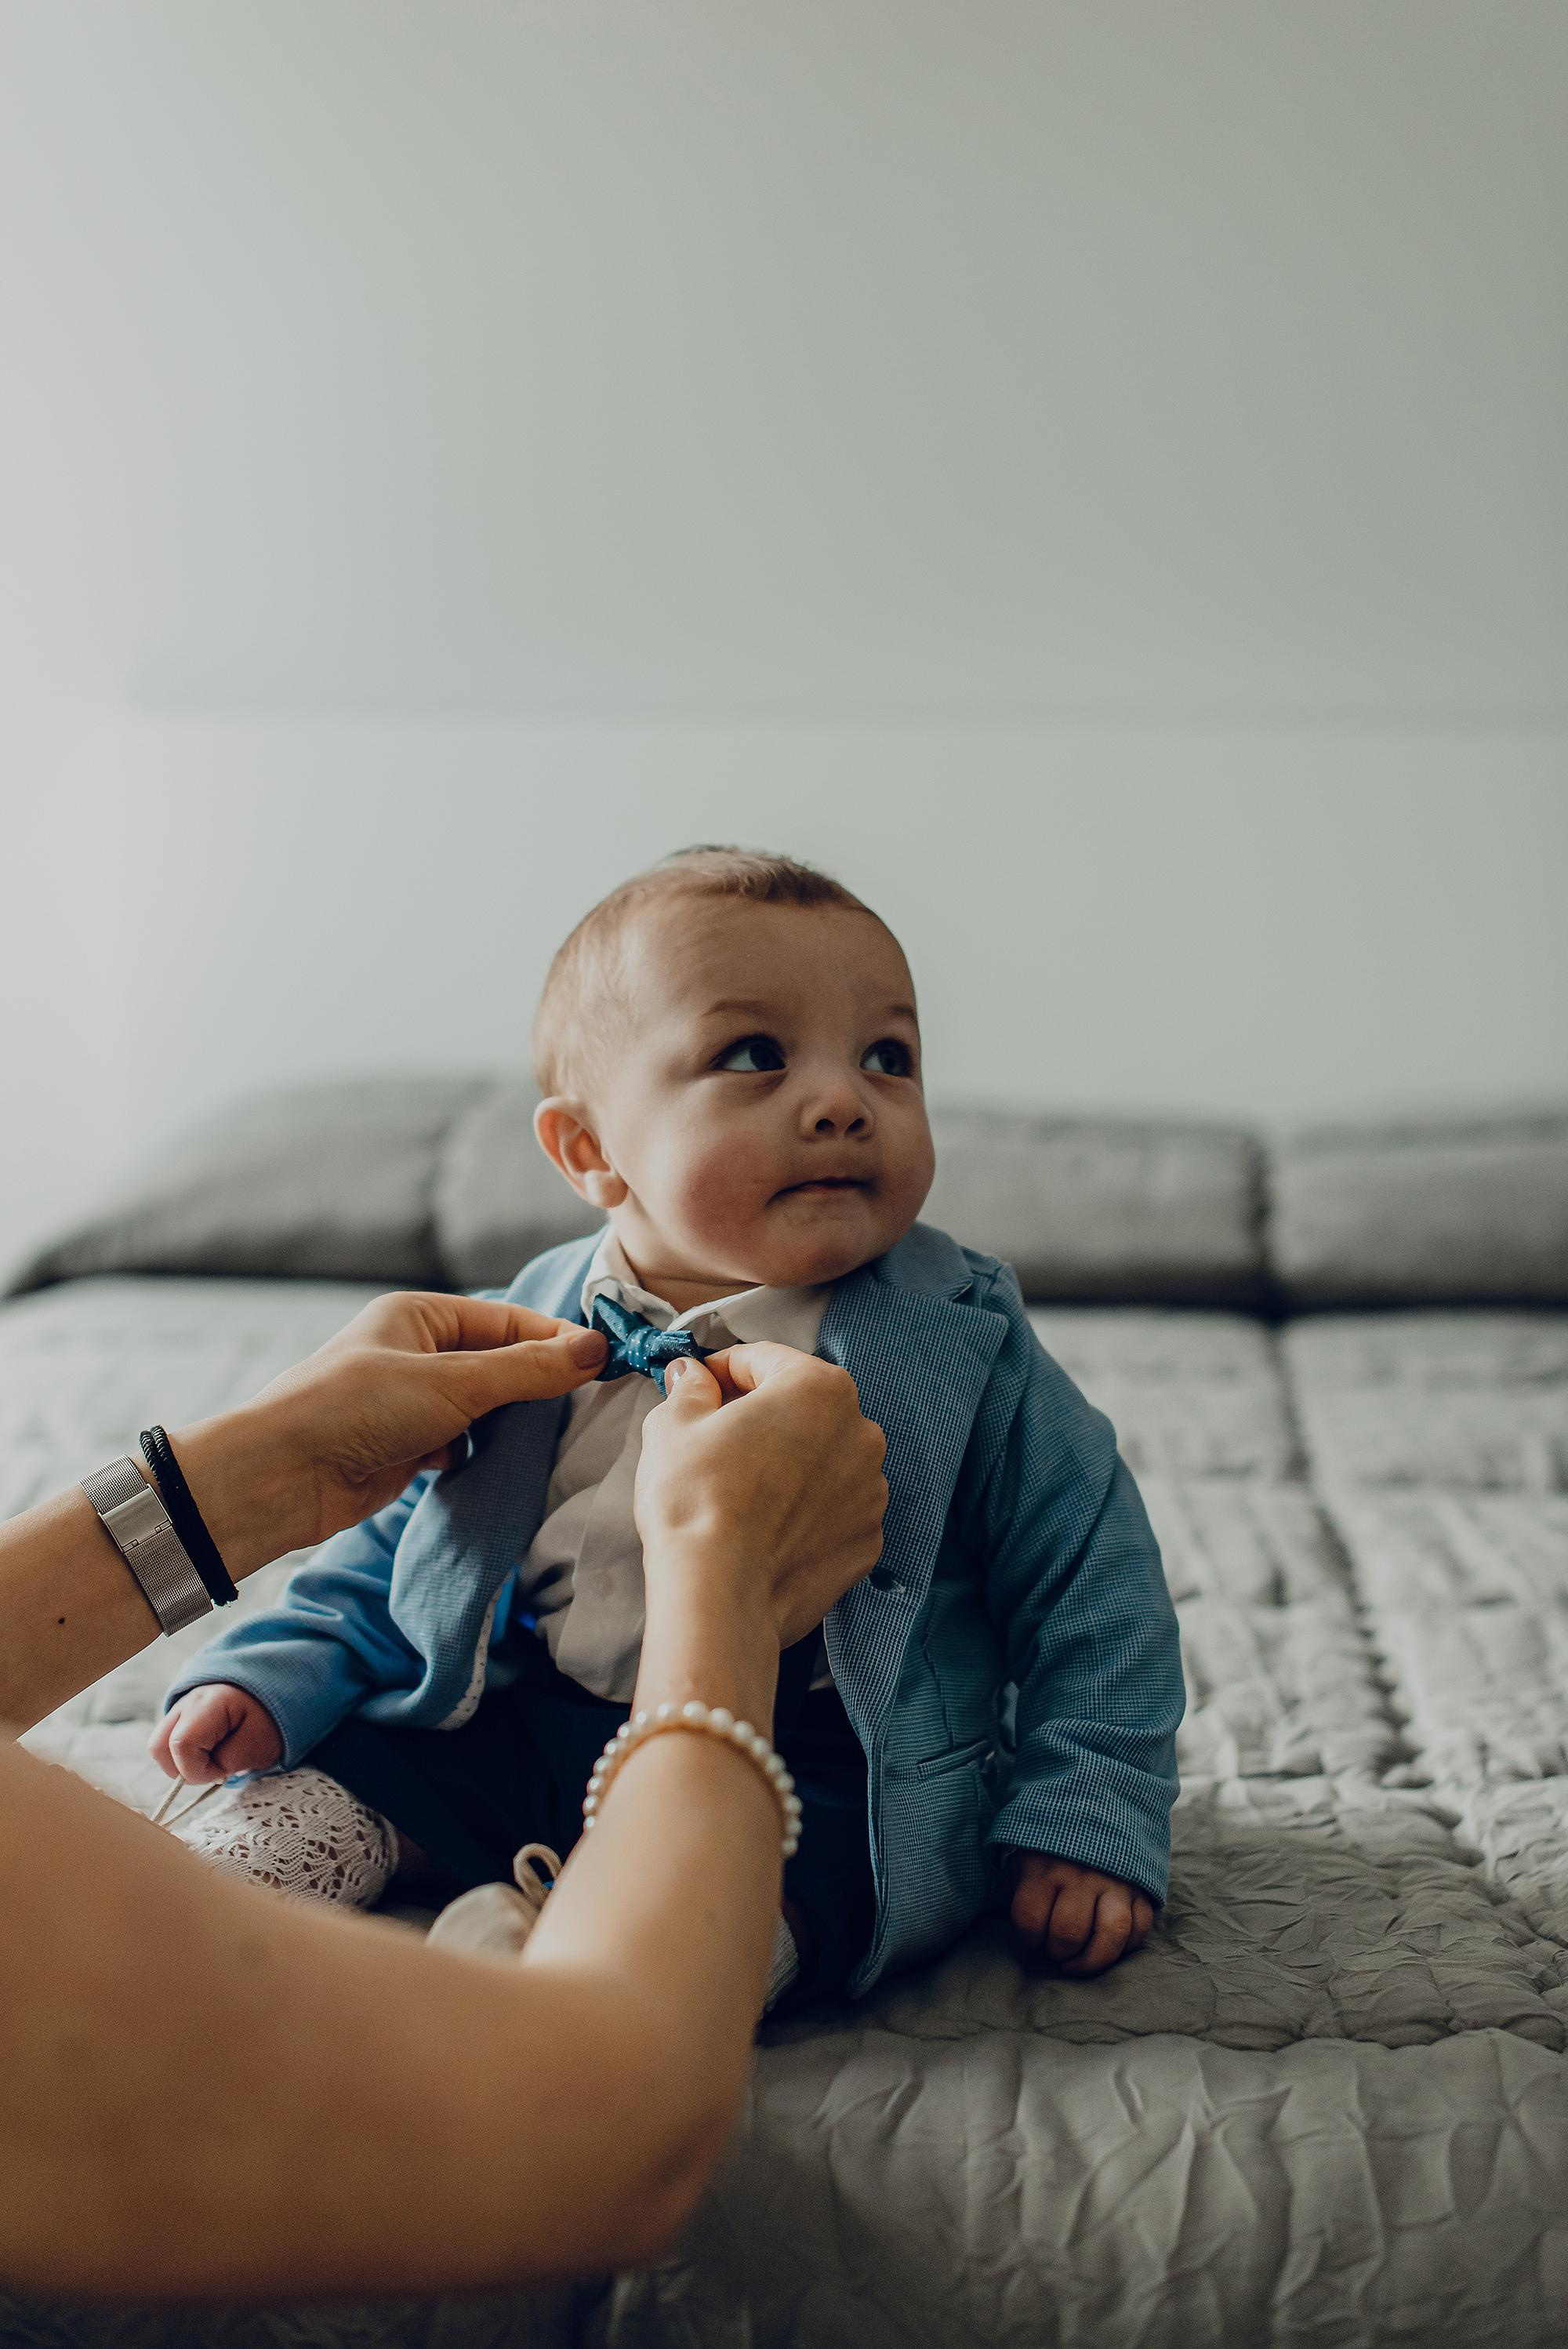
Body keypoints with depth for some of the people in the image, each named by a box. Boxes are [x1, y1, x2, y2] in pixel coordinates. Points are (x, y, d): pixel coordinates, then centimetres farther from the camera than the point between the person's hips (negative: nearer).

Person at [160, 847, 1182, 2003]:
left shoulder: (966, 1346, -5)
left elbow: (1088, 1572, 1)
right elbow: (406, 1550, 15)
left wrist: (1089, 1818, -6)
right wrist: (273, 1677, 1)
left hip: (826, 1774, -4)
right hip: (528, 1736, 5)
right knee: (331, 1754, -11)